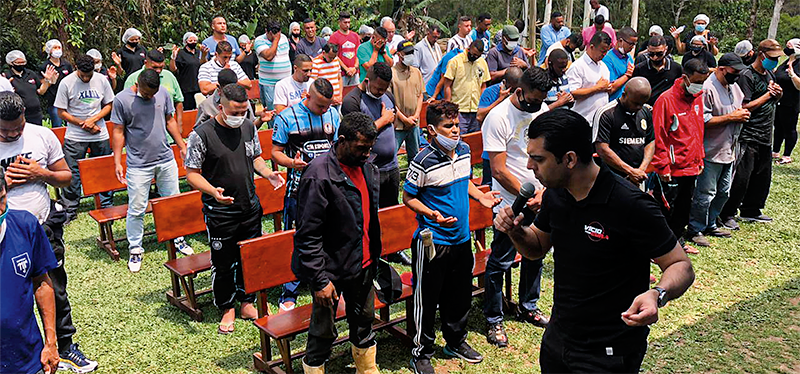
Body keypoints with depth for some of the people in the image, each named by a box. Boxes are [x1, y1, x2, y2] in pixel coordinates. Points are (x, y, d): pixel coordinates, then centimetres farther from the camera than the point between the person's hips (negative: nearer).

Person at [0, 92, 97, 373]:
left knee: (56, 293, 15)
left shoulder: (43, 136, -3)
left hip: (45, 229, 2)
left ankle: (65, 349, 32)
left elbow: (66, 176, 5)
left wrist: (41, 174, -13)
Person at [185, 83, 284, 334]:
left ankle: (247, 302, 33)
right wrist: (213, 191, -28)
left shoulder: (248, 128, 3)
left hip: (250, 207, 5)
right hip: (220, 213, -5)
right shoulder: (201, 134, -14)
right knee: (223, 263, 5)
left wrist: (268, 173, -3)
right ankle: (227, 308, 25)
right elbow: (192, 174, -11)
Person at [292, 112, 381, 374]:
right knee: (324, 332, 7)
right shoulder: (318, 176, -22)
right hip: (331, 269, -7)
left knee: (364, 320, 23)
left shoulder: (368, 168, 2)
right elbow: (307, 236, -21)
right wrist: (319, 280, -21)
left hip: (363, 264, 8)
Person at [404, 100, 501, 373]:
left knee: (461, 294, 20)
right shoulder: (423, 162, -19)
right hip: (432, 241, -7)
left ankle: (456, 341, 42)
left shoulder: (464, 150, 2)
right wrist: (431, 214, -25)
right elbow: (408, 197, -10)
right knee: (427, 299, 5)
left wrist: (481, 196, 3)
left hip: (461, 238, 7)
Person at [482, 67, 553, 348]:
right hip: (510, 204, -7)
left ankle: (529, 307, 38)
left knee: (535, 256, 19)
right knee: (500, 262, 2)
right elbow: (499, 170, -18)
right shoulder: (498, 117, -17)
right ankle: (494, 320, 17)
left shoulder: (542, 111, 4)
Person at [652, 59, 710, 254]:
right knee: (665, 208, 0)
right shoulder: (666, 99, -16)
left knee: (684, 206, 18)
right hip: (671, 169, -7)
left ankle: (678, 239, 34)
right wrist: (663, 166, -16)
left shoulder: (698, 97, 7)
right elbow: (658, 136, -15)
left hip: (691, 166, 7)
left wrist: (699, 158, 16)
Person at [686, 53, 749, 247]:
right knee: (706, 193, -3)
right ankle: (695, 230, 9)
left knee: (723, 191, 18)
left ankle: (710, 224, 32)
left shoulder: (734, 86, 11)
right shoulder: (708, 89, -17)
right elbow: (703, 120, -24)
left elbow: (741, 106, 27)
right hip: (711, 151, -9)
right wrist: (731, 117, -20)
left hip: (729, 150, 9)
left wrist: (743, 113, 4)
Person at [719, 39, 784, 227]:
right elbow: (745, 107, -20)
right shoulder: (747, 76, -13)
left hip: (765, 136, 9)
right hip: (748, 137, -9)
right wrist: (768, 95, -15)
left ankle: (751, 211, 30)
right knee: (741, 178, -6)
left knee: (763, 176, 16)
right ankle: (727, 214, 6)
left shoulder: (770, 74, 14)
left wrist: (778, 94, 1)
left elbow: (774, 101, 23)